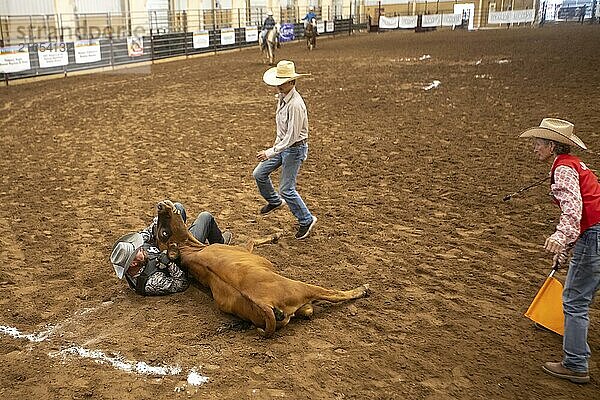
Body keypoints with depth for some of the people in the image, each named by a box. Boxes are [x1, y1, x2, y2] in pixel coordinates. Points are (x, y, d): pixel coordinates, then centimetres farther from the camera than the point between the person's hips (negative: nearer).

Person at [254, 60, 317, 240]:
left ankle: (307, 220, 16)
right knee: (259, 174, 14)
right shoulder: (283, 97, 1)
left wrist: (270, 152, -28)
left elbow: (292, 137, -29)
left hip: (295, 148, -9)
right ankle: (274, 201, 39)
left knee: (287, 189, -2)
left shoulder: (295, 105, -28)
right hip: (283, 144, 9)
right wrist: (276, 143, 23)